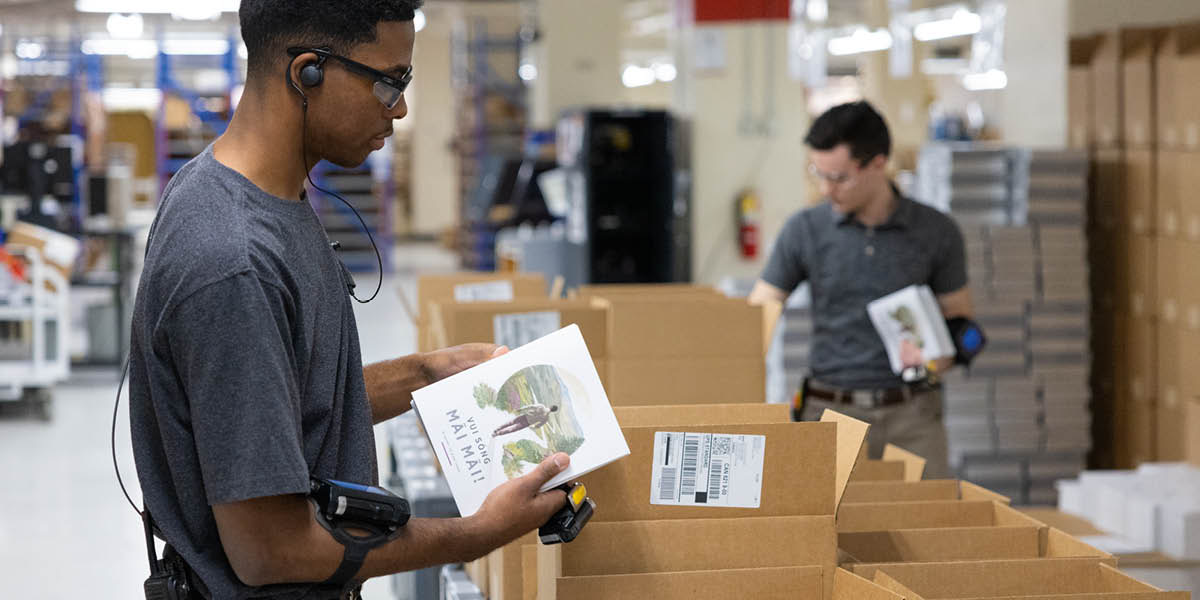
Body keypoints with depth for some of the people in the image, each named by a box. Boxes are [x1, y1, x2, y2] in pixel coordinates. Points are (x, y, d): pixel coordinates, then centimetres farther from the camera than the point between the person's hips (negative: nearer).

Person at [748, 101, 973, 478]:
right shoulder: (805, 231, 2)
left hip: (911, 417, 0)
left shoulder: (936, 233, 2)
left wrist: (936, 359, -12)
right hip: (831, 411, 0)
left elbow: (960, 322, 10)